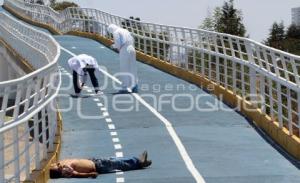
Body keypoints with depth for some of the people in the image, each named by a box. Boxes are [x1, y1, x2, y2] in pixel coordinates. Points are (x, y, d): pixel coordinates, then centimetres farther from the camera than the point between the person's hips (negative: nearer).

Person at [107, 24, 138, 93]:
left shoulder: (116, 32, -3)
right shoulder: (125, 31, 19)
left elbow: (117, 44, -12)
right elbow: (132, 40, 20)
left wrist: (114, 46, 11)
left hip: (124, 52, -7)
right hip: (132, 50, 7)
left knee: (124, 70, 1)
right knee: (132, 69, 11)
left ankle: (125, 88, 3)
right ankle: (134, 87, 12)